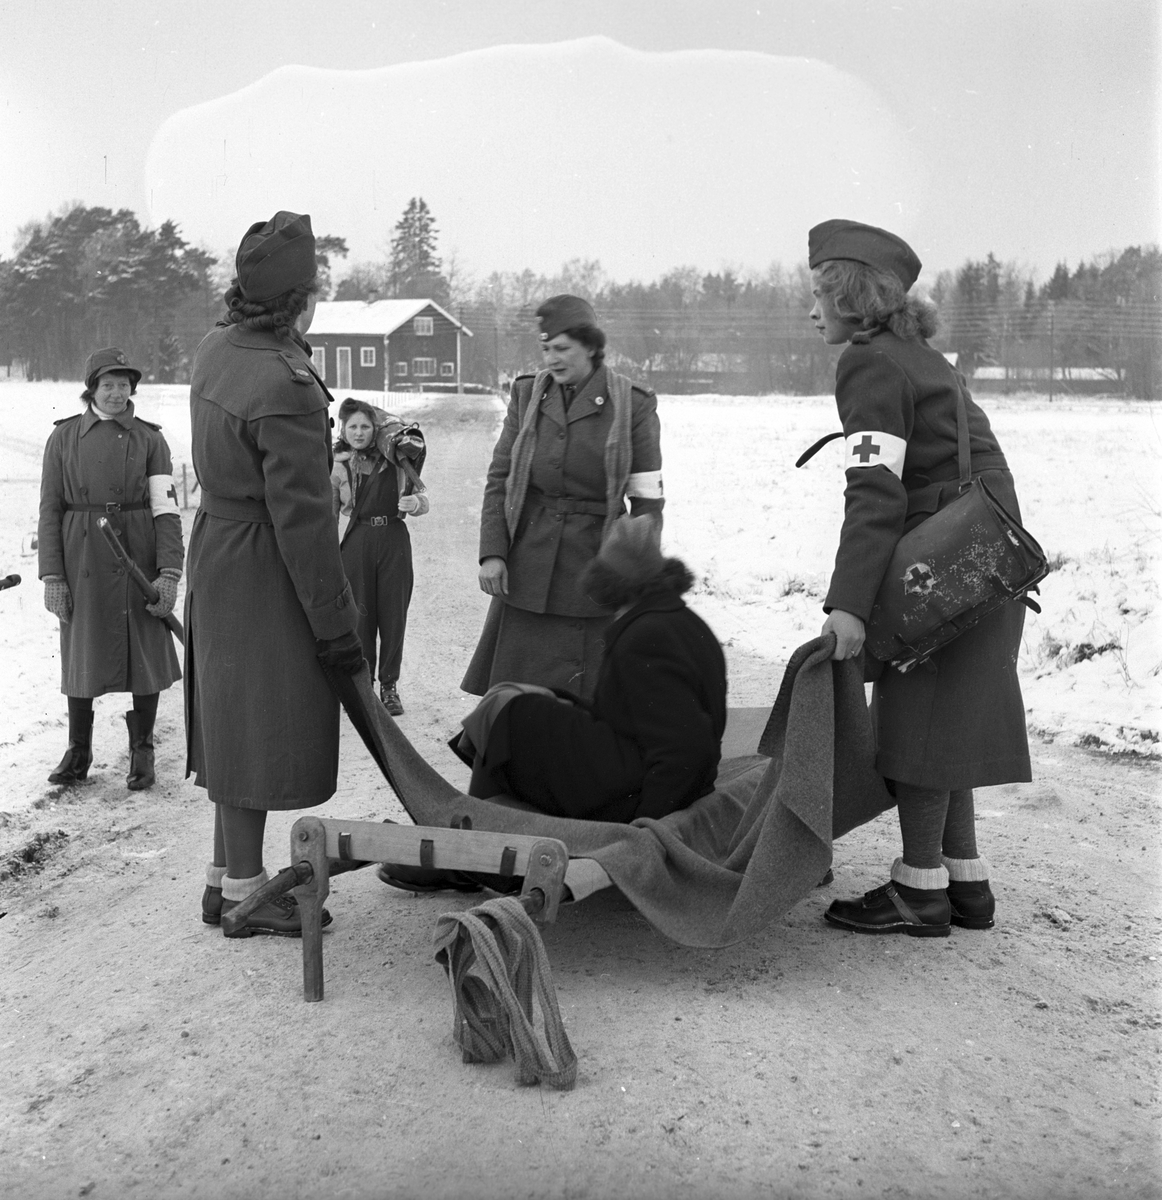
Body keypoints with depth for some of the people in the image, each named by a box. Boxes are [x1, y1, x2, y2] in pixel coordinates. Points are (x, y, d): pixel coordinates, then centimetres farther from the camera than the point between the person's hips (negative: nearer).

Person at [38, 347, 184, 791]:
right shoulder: (64, 437, 5)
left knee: (145, 651, 3)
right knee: (80, 653, 8)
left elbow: (166, 510, -4)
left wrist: (169, 573, -13)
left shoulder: (149, 438, 2)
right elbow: (50, 509, 3)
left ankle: (141, 751, 18)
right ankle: (78, 751, 23)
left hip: (138, 558, -1)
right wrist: (51, 575, -4)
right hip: (81, 559, 1)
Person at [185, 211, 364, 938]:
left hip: (218, 552, 9)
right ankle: (244, 894, 18)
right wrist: (337, 626, -15)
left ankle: (229, 874, 32)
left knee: (234, 726, 18)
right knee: (261, 732, 3)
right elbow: (303, 522, -23)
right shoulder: (286, 390, -26)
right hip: (264, 579, -9)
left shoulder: (217, 348, 1)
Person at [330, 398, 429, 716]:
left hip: (394, 540, 1)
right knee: (359, 615, 3)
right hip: (358, 540, -1)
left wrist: (416, 503, -13)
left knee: (394, 615, 4)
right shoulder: (338, 465, 2)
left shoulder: (396, 458, 5)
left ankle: (389, 685, 15)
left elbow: (422, 498, 10)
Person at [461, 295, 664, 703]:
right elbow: (499, 478, 8)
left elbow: (647, 498, -1)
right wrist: (492, 553, -2)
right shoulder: (527, 394, 7)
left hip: (594, 565, -2)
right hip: (526, 571, 3)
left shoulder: (633, 405, -3)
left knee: (588, 700, 1)